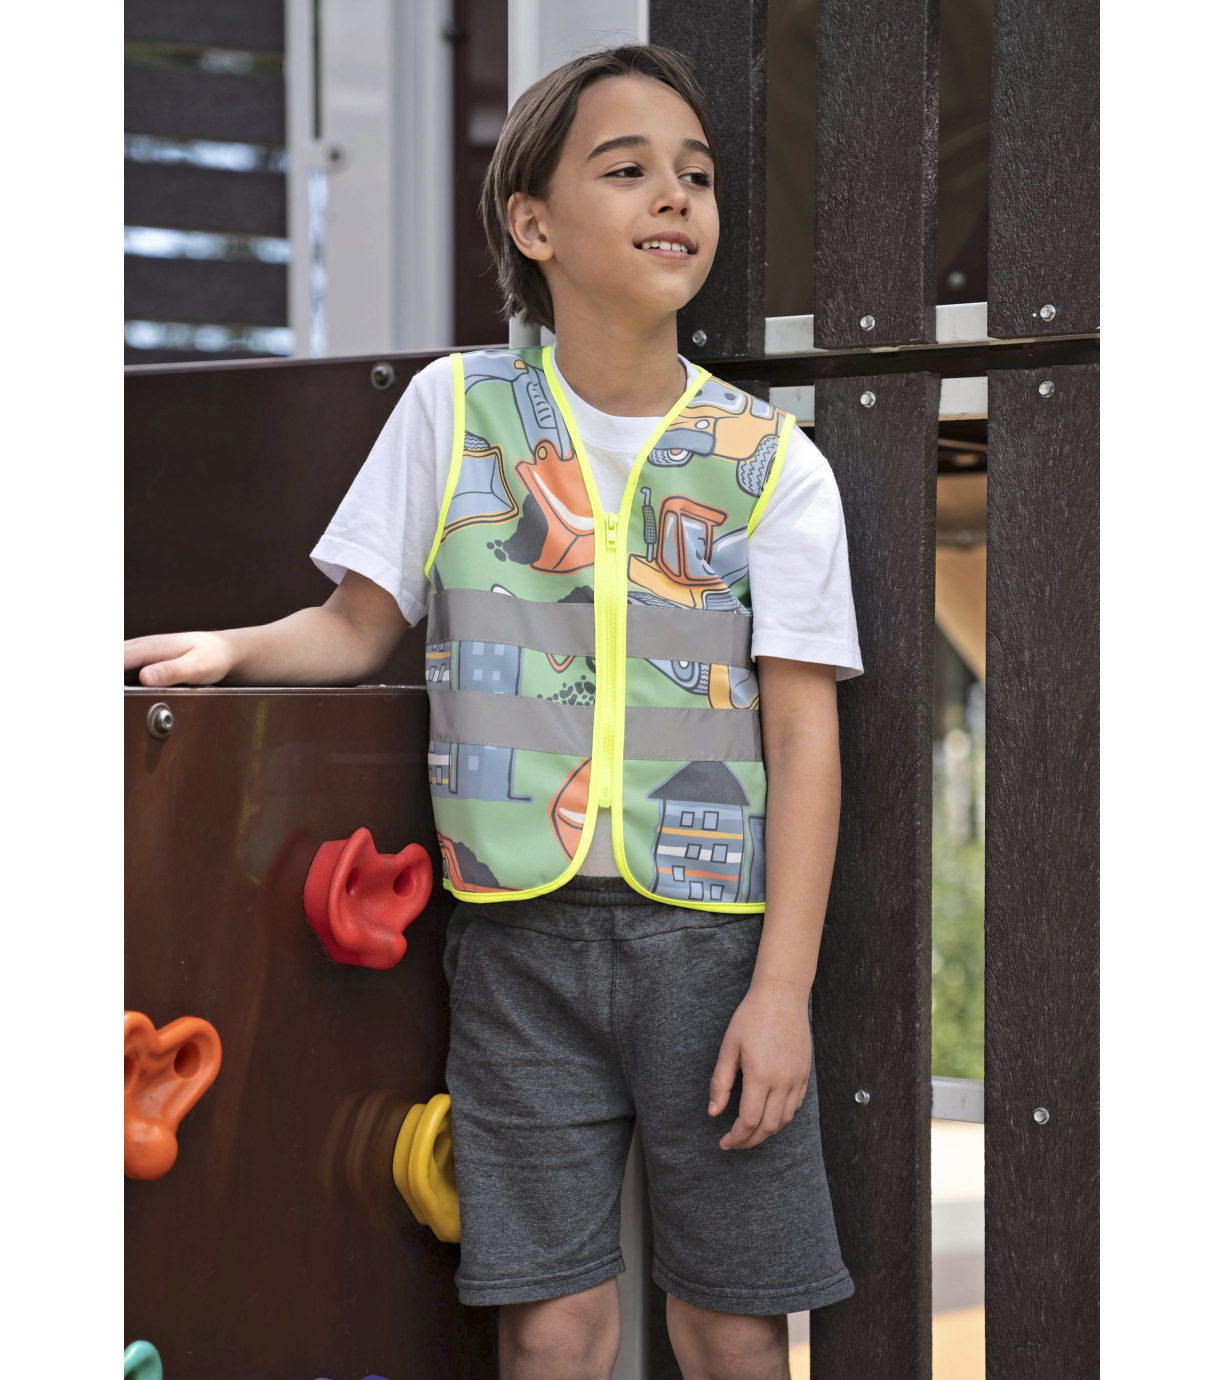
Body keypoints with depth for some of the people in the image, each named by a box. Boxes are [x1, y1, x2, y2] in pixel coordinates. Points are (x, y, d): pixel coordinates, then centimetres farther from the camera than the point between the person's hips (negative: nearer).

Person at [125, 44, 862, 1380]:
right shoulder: (453, 410, 6)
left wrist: (782, 986, -8)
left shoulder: (772, 464, 3)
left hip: (711, 931, 0)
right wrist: (234, 649, -9)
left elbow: (802, 733, -1)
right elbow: (360, 625, 12)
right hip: (522, 931, 0)